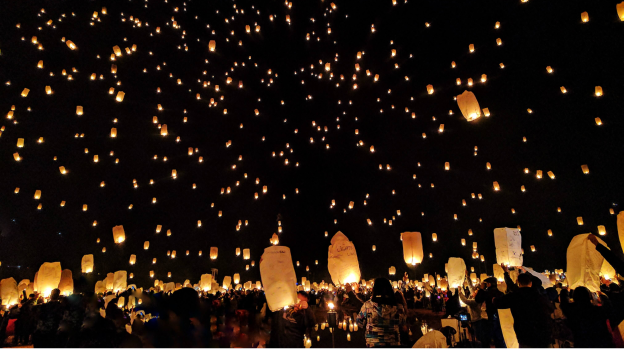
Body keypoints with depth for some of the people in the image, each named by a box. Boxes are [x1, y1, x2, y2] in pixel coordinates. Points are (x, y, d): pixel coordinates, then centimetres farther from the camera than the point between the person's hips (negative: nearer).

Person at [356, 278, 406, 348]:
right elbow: (402, 322, 8)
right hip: (393, 343, 1)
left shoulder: (368, 305, -15)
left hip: (373, 343, -1)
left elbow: (360, 322, -1)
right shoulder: (396, 305, -12)